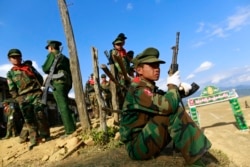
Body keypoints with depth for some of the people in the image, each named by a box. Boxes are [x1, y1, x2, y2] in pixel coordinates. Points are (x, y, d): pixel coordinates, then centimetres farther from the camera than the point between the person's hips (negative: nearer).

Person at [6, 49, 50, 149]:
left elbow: (40, 78, 16)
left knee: (40, 115, -9)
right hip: (23, 98, 1)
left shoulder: (29, 67, 17)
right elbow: (12, 89, 7)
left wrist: (37, 87, 4)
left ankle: (45, 135, 1)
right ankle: (33, 139, 5)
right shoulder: (10, 73, 15)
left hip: (36, 94, 0)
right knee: (29, 119, 0)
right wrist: (18, 99, -5)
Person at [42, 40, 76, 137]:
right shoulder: (65, 58, 27)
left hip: (58, 83, -8)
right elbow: (69, 70, 24)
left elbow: (46, 69, -3)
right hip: (67, 83, 8)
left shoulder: (52, 55, 4)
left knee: (63, 107, -11)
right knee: (64, 106, 13)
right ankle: (71, 128, 13)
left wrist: (44, 67, 18)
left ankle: (70, 130, -14)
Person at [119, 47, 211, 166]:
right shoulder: (138, 90, -20)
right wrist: (173, 85, -13)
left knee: (175, 110, 3)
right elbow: (168, 105, -32)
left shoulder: (151, 89, 9)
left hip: (147, 141, 9)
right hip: (136, 147, -9)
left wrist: (180, 88, -3)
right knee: (174, 112, -22)